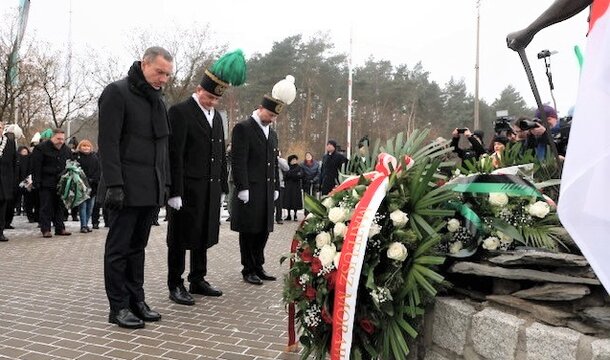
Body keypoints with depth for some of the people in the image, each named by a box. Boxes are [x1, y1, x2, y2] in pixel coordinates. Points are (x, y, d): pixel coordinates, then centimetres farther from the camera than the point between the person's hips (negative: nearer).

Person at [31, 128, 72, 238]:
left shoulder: (66, 150, 10)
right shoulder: (41, 148, -7)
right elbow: (36, 167, -9)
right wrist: (37, 182, -14)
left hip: (61, 183, 5)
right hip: (46, 184, -5)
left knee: (60, 206, 9)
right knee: (46, 207, -2)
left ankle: (60, 228, 15)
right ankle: (45, 230, 3)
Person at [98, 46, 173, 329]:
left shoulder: (156, 99, 17)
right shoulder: (117, 93, -6)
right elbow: (108, 143, -13)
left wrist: (165, 182, 15)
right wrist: (114, 184, -19)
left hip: (151, 188, 7)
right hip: (126, 188, -7)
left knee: (137, 246, 12)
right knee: (119, 248, 1)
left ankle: (136, 300, 20)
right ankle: (118, 307, 9)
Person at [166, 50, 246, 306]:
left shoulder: (216, 116, 15)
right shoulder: (180, 112, -9)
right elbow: (174, 155, -14)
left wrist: (222, 188, 14)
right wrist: (175, 191, -18)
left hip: (210, 190, 7)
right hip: (187, 189, -7)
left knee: (203, 237, 15)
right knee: (180, 239, 3)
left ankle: (198, 280, 28)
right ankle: (175, 285, 14)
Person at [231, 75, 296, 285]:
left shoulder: (272, 133, 17)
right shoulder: (243, 128, -7)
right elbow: (238, 161, -13)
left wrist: (276, 188, 14)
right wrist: (242, 188, -17)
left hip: (267, 192, 7)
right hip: (250, 192, -7)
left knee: (263, 231, 12)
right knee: (249, 231, 2)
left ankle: (258, 266, 24)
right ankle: (248, 270, 14)